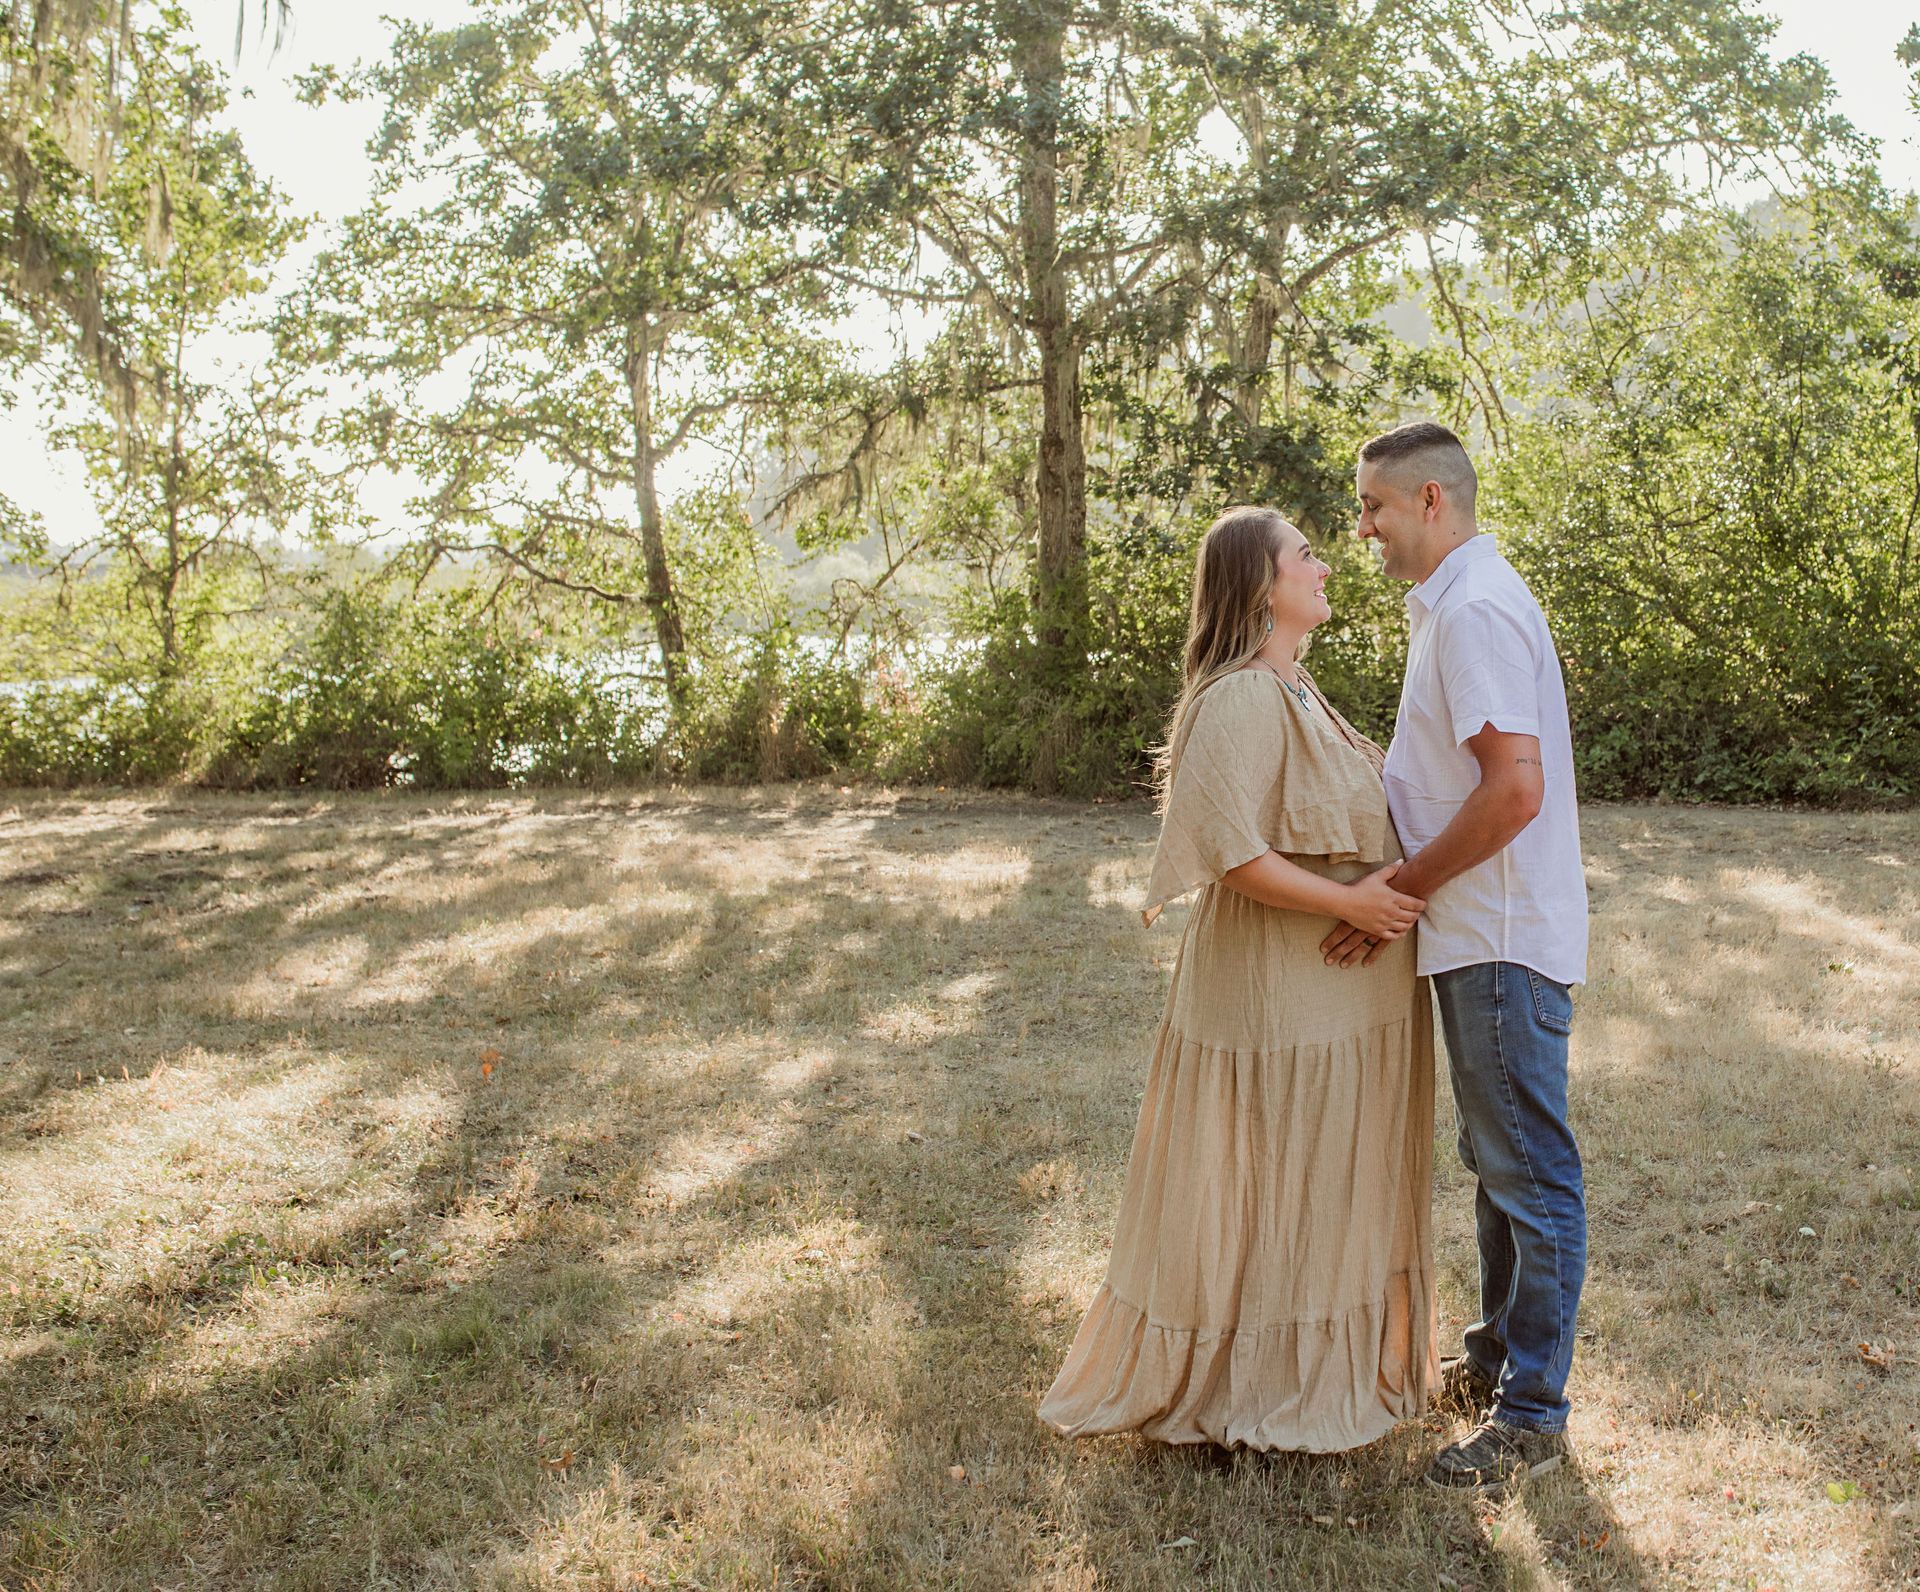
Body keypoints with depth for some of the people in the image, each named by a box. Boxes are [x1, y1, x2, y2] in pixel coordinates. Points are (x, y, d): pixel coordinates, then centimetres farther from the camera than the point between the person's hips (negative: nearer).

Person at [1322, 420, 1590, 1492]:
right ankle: (1498, 1358, 33)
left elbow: (1514, 790, -26)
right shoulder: (1456, 603, 15)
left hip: (1504, 941, -11)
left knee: (1531, 1172, -1)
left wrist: (1401, 888, -18)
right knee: (1495, 1159, 19)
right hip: (1480, 934, 11)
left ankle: (1533, 1412, 8)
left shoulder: (1476, 610, -18)